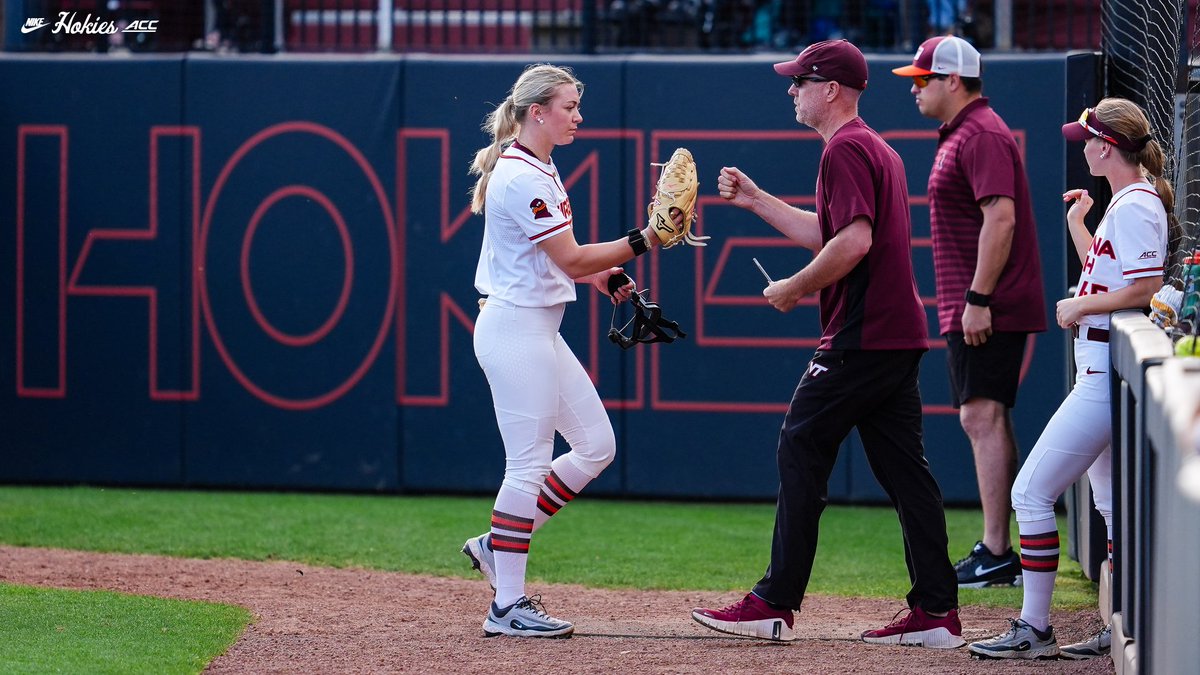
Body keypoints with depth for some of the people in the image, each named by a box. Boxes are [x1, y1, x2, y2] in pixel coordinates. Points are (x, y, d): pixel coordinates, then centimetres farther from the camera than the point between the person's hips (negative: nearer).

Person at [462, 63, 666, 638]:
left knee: (596, 445, 10)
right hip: (515, 327, -10)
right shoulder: (522, 177, -17)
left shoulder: (538, 171, 15)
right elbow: (570, 258, -20)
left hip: (538, 329, 10)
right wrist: (644, 241, -20)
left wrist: (596, 273, 7)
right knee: (529, 463, -7)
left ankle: (499, 546, 18)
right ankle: (508, 607, -1)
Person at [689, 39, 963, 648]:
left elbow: (853, 241, -24)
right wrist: (756, 201, 29)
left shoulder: (845, 149, -12)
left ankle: (776, 604, -1)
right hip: (899, 337, 10)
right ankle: (937, 613, 4)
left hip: (858, 339, -10)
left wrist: (794, 289, -13)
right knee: (903, 468, 7)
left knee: (801, 454, -3)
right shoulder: (877, 149, 21)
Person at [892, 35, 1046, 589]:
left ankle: (997, 555, -15)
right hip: (969, 310, 11)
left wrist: (978, 300, -25)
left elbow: (1001, 218, -23)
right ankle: (996, 550, 16)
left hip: (989, 310, -11)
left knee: (982, 418, -13)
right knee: (987, 421, 12)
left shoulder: (982, 135, -14)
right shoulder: (959, 136, 19)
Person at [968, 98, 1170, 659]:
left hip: (1107, 375, -11)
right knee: (1112, 502, 15)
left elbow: (1145, 289, -25)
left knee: (1031, 492, -10)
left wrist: (1077, 307, -15)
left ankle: (1034, 630, -8)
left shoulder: (1134, 206, -16)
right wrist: (1077, 224, 24)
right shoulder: (1128, 201, 16)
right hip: (1104, 374, 11)